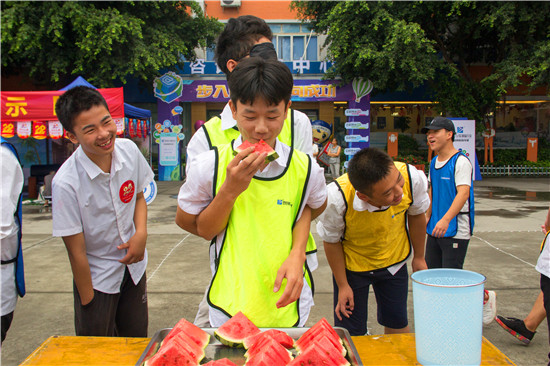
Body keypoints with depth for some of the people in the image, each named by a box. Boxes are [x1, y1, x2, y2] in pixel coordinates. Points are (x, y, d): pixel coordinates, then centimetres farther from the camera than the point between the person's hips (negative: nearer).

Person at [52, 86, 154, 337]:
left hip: (133, 267, 4)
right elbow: (77, 252, -17)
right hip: (96, 278, -4)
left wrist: (141, 233, -11)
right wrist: (88, 302, -9)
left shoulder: (129, 150, -12)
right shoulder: (66, 183, -25)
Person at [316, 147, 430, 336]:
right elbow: (331, 241, -15)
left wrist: (418, 257, 6)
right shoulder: (337, 196, -37)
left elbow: (416, 214, -6)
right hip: (351, 265, -2)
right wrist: (342, 285, -8)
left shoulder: (413, 177, -30)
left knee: (397, 324, 16)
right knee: (350, 334, 3)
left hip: (394, 261, 2)